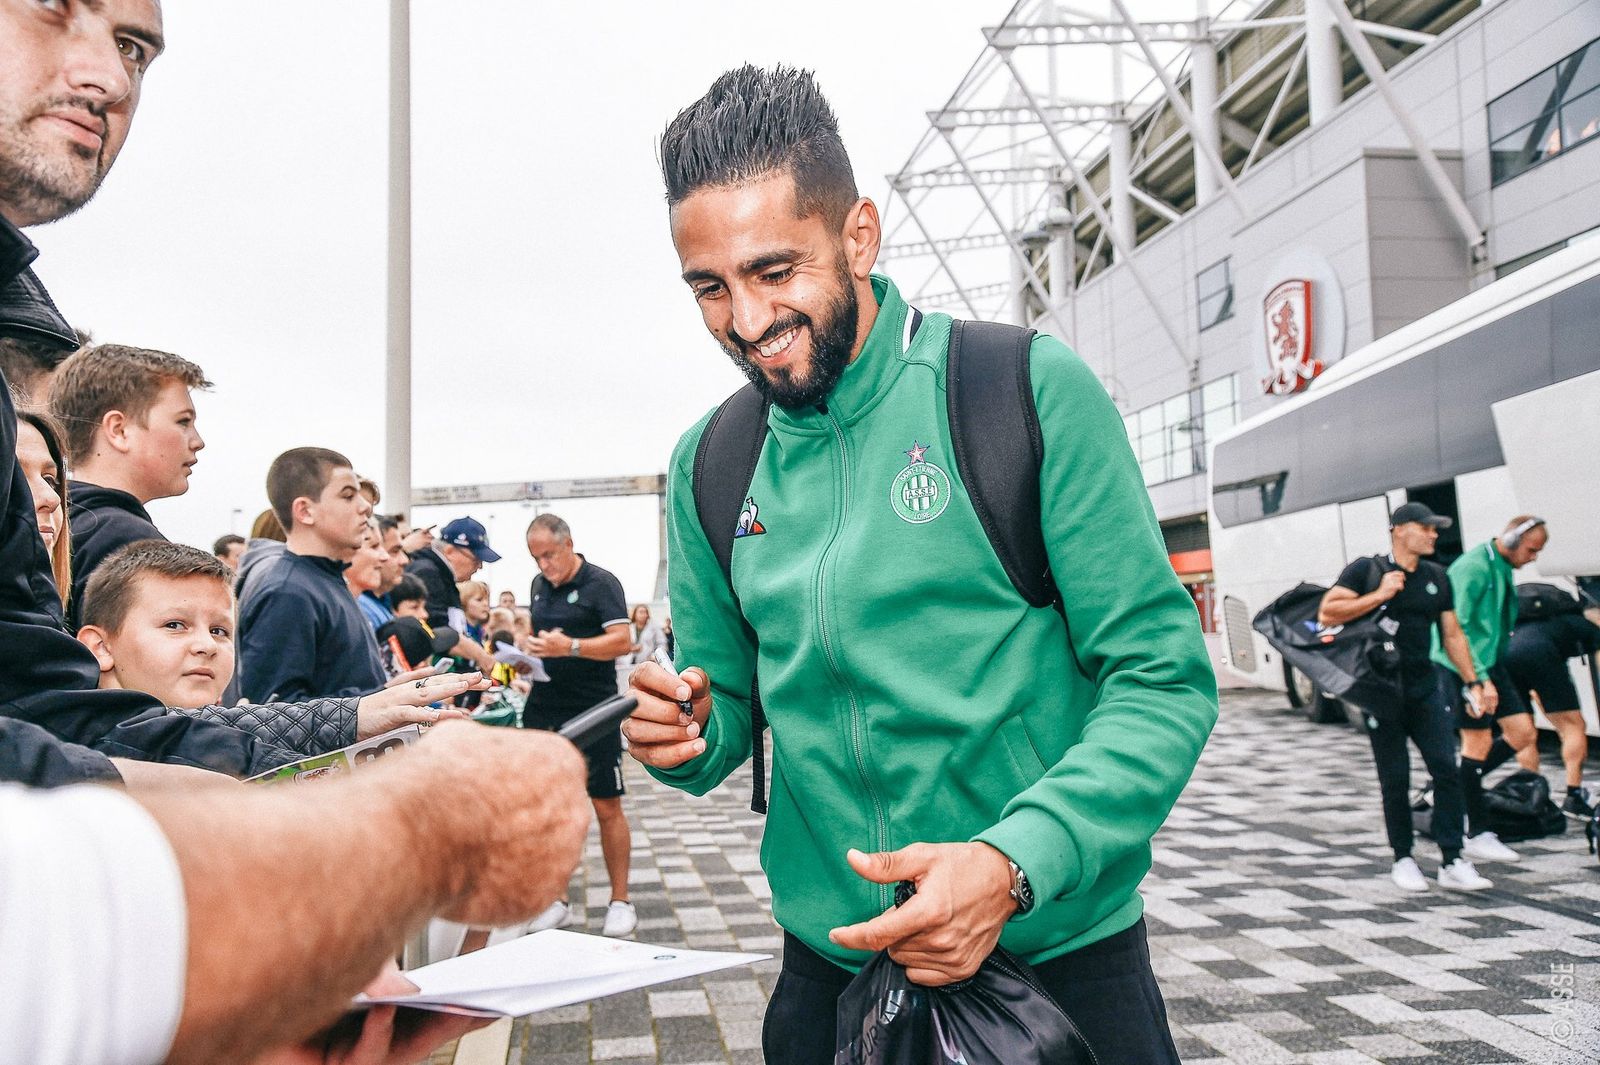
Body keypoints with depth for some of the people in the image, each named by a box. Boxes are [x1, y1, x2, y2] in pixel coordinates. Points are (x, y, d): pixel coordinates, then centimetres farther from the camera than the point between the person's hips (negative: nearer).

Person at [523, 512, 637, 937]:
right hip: (544, 709, 6)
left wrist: (571, 647, -30)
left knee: (607, 807, 1)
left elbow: (621, 641, -17)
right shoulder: (539, 586, 12)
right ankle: (558, 902, 19)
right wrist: (530, 651, 2)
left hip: (593, 711, -6)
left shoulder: (601, 583, -8)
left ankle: (620, 902, 12)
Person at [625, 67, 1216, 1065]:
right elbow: (729, 708, 10)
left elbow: (1165, 679, -12)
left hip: (1057, 954, -3)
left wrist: (1015, 866, -25)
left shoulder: (1031, 391, -12)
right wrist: (689, 737, -13)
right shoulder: (708, 464, 1)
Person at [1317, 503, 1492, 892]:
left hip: (1425, 689, 4)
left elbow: (1452, 635, 16)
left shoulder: (1436, 576, 12)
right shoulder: (1367, 570, -3)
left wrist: (1474, 681, 10)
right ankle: (1403, 860, 16)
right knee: (1395, 780, 3)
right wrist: (1379, 595, -17)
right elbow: (1327, 613, -14)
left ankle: (1452, 863, 2)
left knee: (1448, 770, -5)